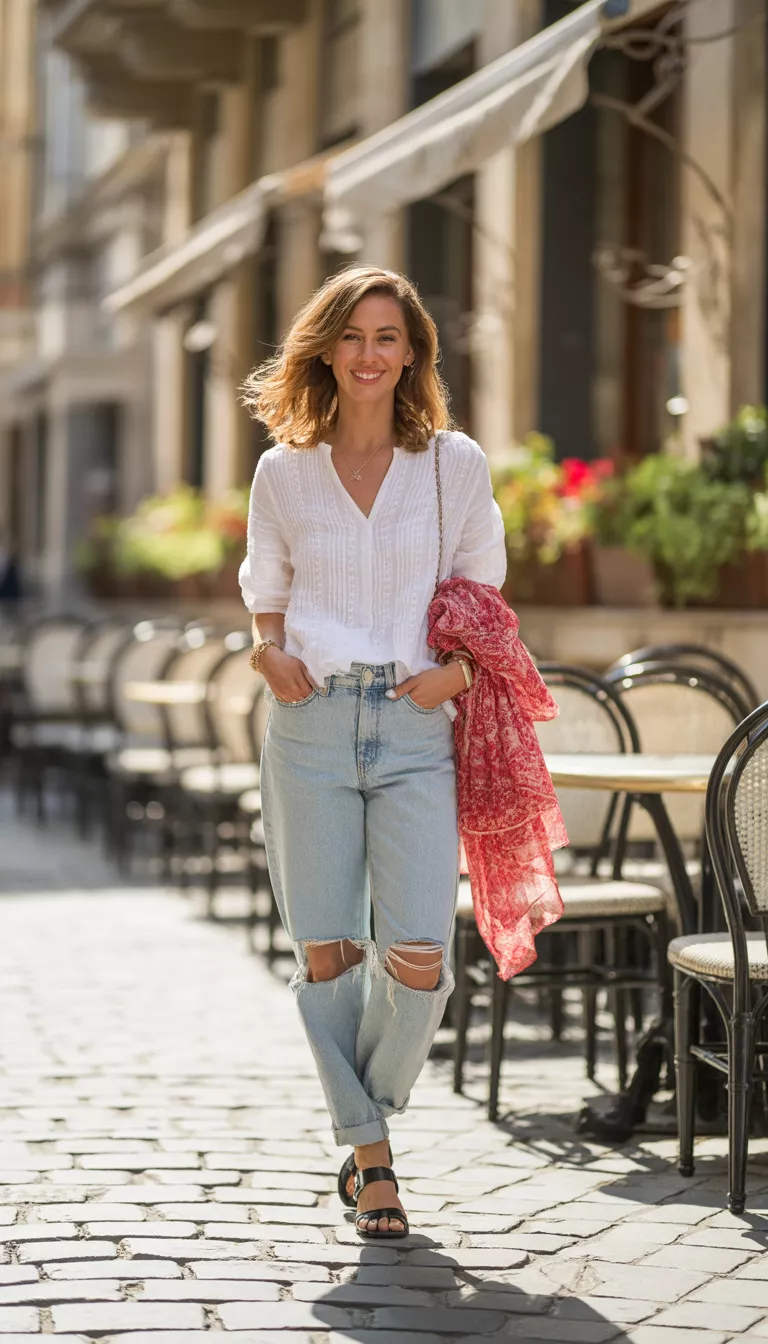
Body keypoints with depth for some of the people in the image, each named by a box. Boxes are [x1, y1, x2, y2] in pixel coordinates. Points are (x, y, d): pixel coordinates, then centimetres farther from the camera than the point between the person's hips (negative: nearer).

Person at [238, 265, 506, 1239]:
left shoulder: (457, 464, 4)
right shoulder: (285, 471, 7)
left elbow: (483, 588, 15)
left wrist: (458, 666, -4)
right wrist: (270, 653, -1)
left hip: (415, 728, -1)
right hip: (311, 722, 1)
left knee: (419, 959, -9)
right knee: (326, 950, 1)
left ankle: (371, 1118, 18)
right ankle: (369, 1152, 16)